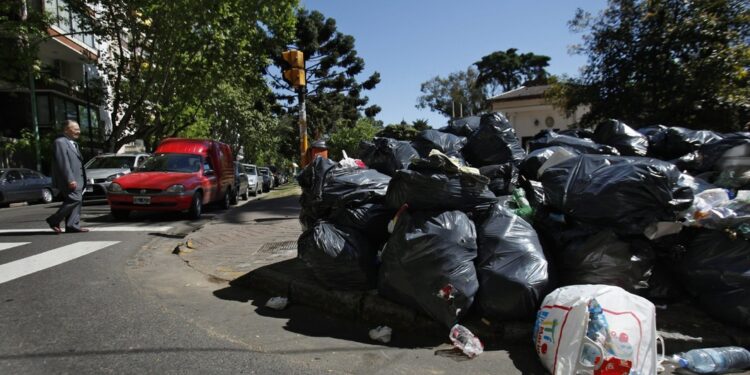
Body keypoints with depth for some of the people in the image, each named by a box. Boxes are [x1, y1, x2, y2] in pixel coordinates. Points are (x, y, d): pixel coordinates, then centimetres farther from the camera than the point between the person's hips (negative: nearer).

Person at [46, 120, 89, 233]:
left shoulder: (73, 143, 20)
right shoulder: (60, 142, -10)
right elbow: (63, 163, -18)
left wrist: (81, 180, 19)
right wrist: (70, 180, -22)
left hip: (77, 179, 10)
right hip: (70, 180, -10)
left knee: (77, 201, 7)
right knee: (75, 199, -14)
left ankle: (73, 225, 10)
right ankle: (54, 220, 1)